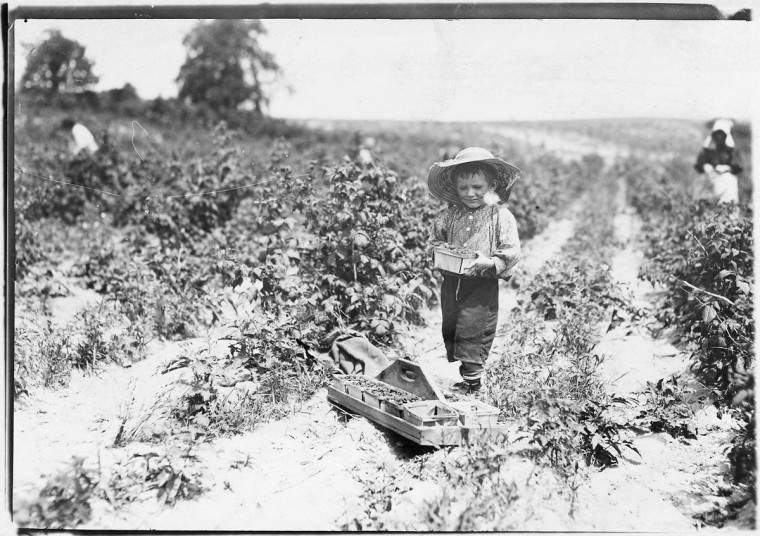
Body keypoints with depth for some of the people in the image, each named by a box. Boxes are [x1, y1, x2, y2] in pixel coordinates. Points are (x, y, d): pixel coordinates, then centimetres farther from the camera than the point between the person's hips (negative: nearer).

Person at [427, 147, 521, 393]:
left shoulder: (501, 216, -8)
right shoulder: (450, 215, 5)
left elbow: (512, 252, -11)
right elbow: (435, 238, 15)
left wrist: (489, 262, -26)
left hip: (482, 286, -5)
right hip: (451, 281, 5)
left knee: (474, 331, -4)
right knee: (449, 329, 14)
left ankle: (472, 380, 8)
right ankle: (458, 368, 29)